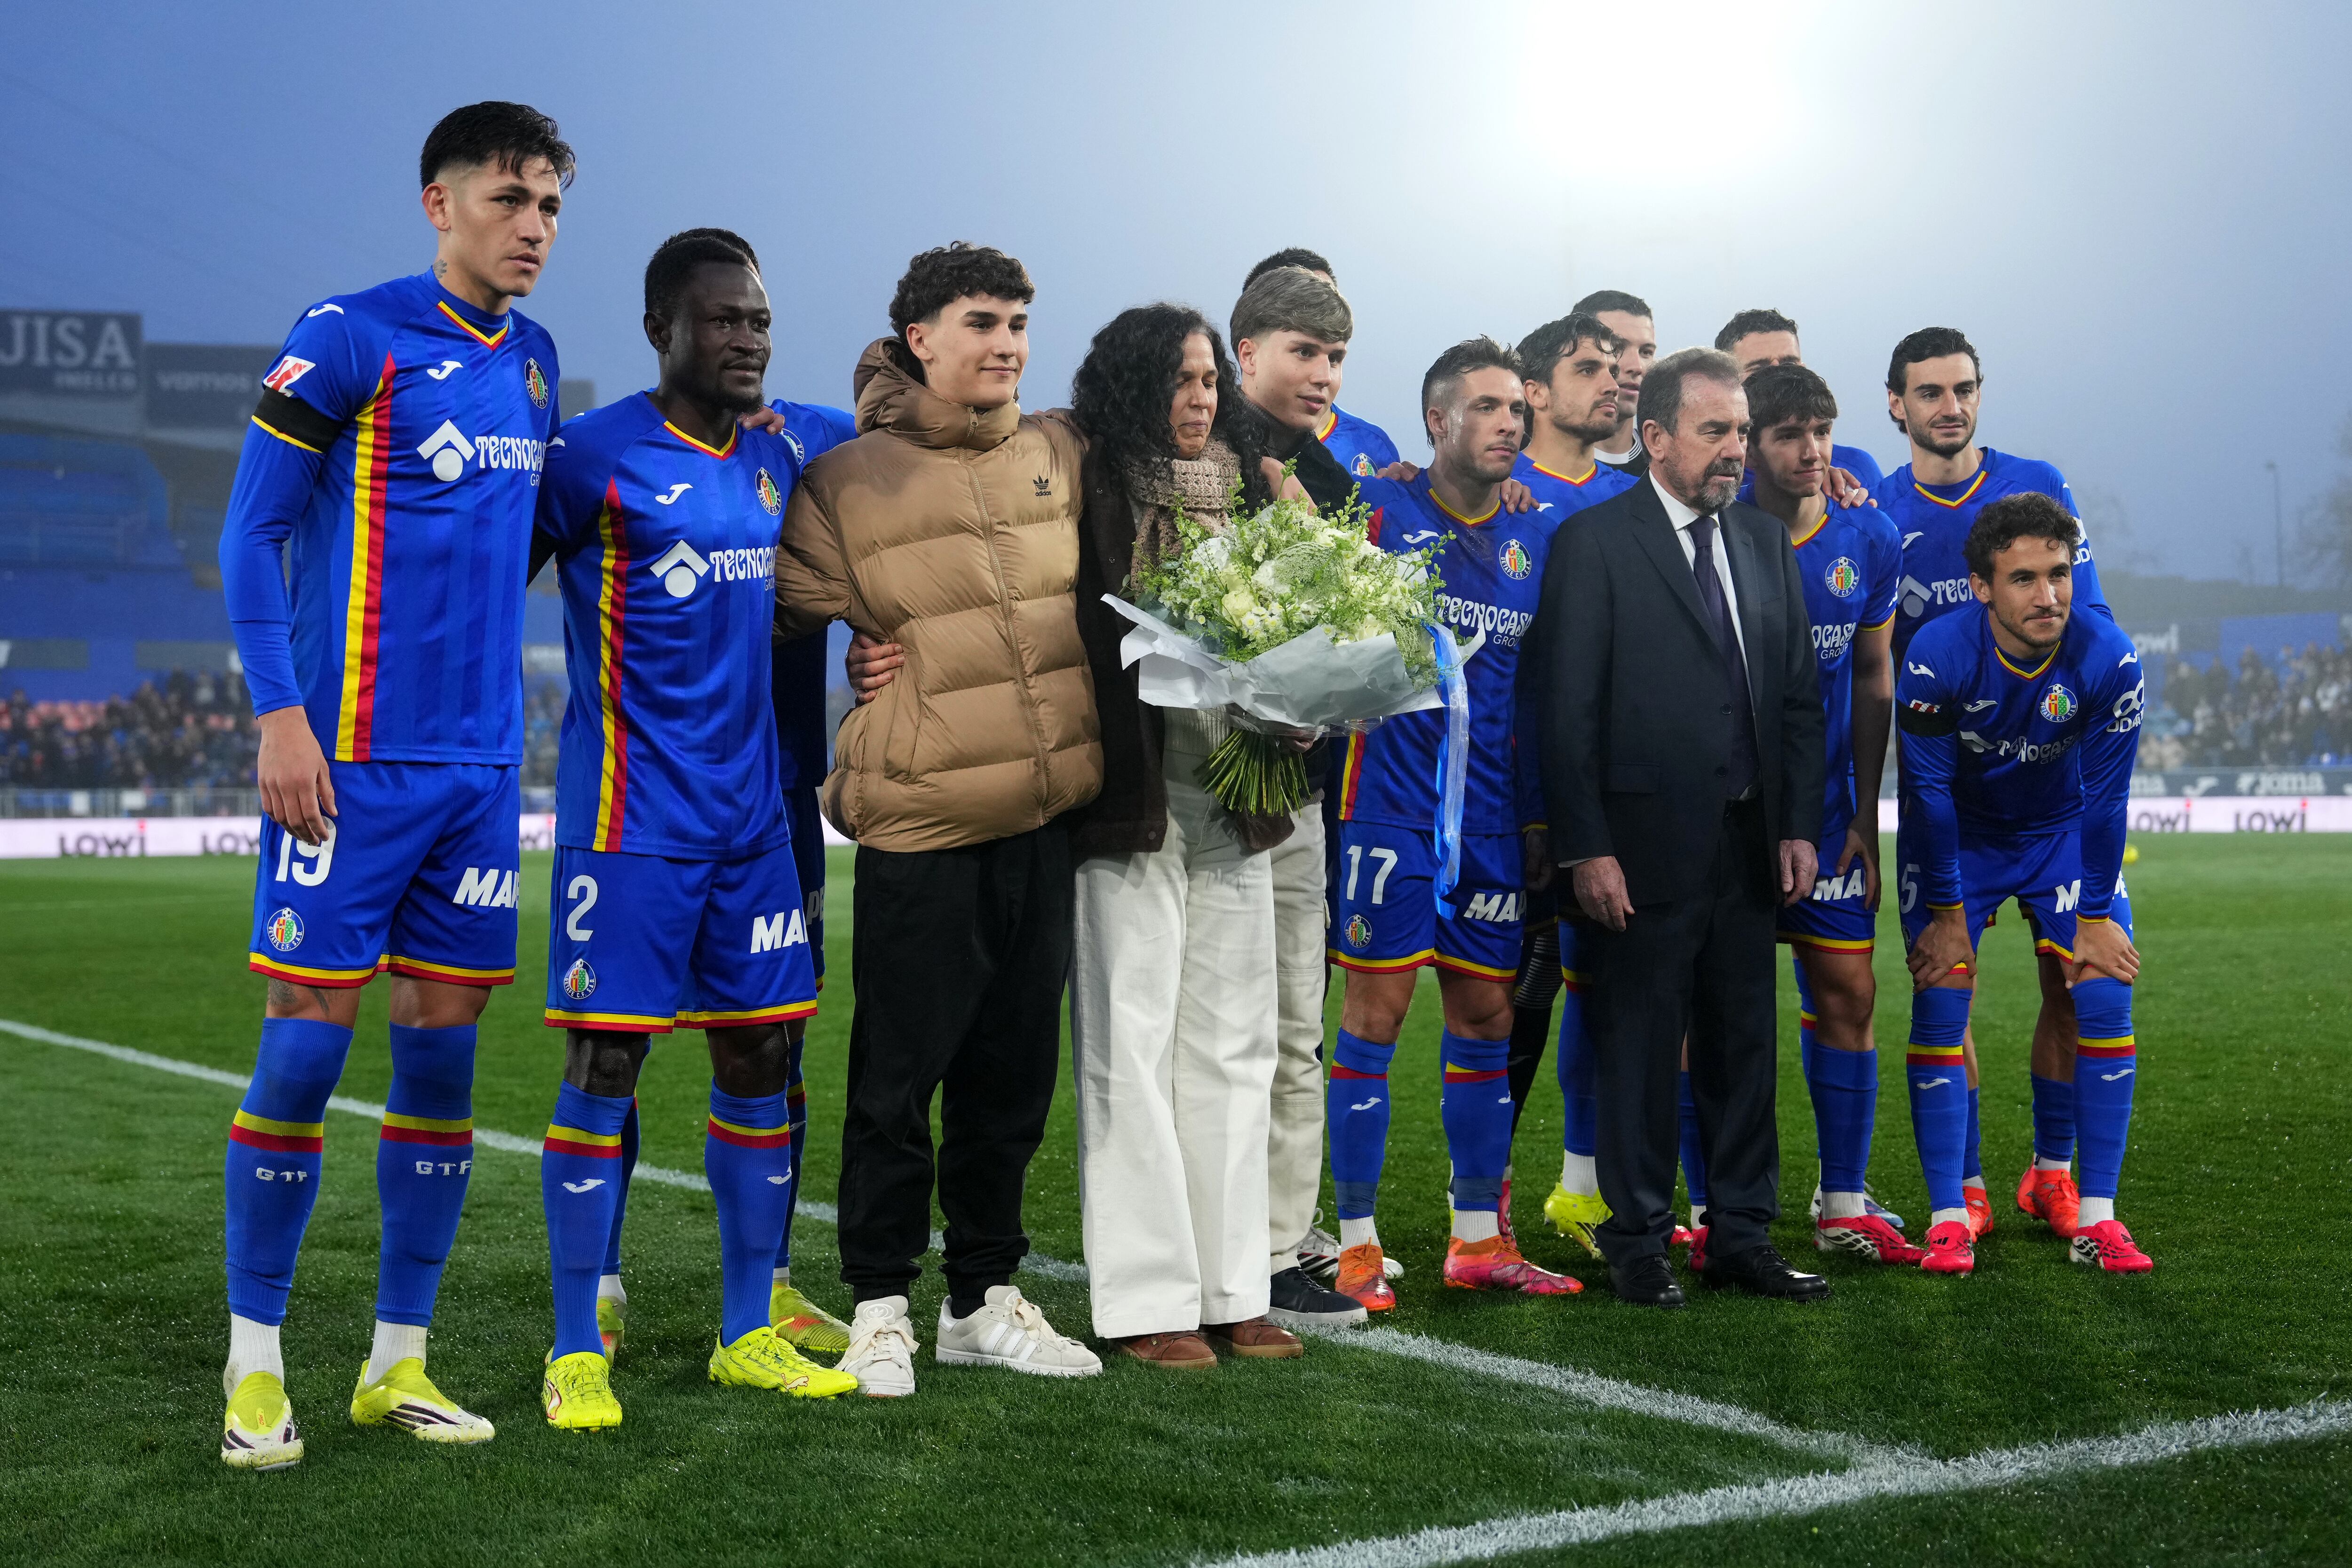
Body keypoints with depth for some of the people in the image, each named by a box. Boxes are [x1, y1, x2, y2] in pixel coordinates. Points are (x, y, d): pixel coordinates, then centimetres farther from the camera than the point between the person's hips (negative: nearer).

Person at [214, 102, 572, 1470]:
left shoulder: (533, 361, 13)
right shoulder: (350, 338, -7)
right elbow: (253, 533, -7)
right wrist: (280, 715, -13)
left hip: (480, 766, 6)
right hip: (357, 763, -6)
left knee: (443, 1055, 7)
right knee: (309, 1045, -3)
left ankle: (400, 1361, 17)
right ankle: (255, 1367, 9)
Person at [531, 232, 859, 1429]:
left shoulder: (776, 462, 12)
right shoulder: (594, 458, -9)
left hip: (752, 820, 7)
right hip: (631, 824, -6)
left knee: (759, 1061, 8)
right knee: (604, 1062, -4)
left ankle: (747, 1333, 19)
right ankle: (575, 1353, 6)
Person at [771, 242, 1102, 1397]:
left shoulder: (1061, 457, 10)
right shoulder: (848, 479, -3)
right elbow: (791, 612, -2)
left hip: (1047, 813, 5)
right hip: (920, 822, -5)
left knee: (1015, 1071, 13)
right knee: (898, 1075, 1)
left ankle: (984, 1299, 25)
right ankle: (879, 1307, 15)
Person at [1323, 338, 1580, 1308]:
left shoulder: (1535, 538, 11)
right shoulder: (1382, 512, -4)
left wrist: (1538, 810, 13)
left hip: (1493, 818, 5)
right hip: (1392, 807, -5)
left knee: (1486, 1015, 9)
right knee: (1375, 1012, -3)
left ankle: (1479, 1238, 19)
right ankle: (1357, 1243, 5)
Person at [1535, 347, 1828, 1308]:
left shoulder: (1766, 542, 12)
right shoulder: (1593, 542, -6)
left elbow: (1800, 695, 14)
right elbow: (1568, 709, -9)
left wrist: (1799, 825, 6)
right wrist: (1586, 848, -13)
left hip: (1750, 849, 6)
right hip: (1645, 849, -6)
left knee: (1744, 1047, 12)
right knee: (1639, 1052, 3)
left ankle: (1741, 1237, 22)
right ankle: (1638, 1246, 13)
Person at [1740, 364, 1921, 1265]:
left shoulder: (1870, 542, 1)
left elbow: (1873, 683, 9)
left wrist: (1864, 817, 7)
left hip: (1825, 803, 4)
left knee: (1848, 995, 3)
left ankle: (1843, 1207, 13)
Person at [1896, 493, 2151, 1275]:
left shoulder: (2108, 658, -25)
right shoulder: (1937, 656, -28)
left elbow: (2105, 795, -14)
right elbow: (1929, 790, -17)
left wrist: (2095, 916, -10)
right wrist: (1946, 912, -12)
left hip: (2065, 835, 1)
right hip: (1959, 840, -1)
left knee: (2106, 1001, -9)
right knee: (1939, 1005, -10)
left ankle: (2096, 1219, -1)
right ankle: (1948, 1219, -3)